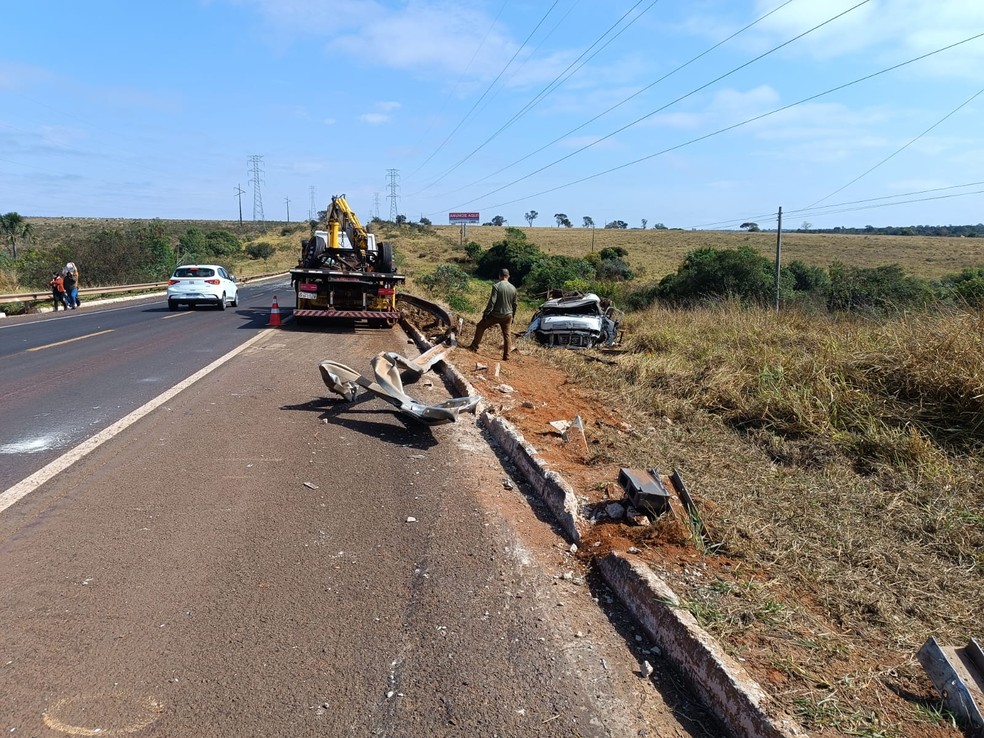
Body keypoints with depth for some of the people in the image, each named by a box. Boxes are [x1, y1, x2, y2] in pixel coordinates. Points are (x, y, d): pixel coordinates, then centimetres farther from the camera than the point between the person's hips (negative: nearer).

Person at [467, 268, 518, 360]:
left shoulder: (496, 286, -15)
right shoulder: (513, 288, 2)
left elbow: (492, 302, -18)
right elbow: (514, 305, 10)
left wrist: (485, 313, -9)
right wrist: (512, 317, 21)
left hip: (496, 315, -4)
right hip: (508, 316, 4)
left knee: (480, 327, 14)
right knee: (506, 335, 13)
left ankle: (474, 346, 16)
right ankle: (506, 356, 13)